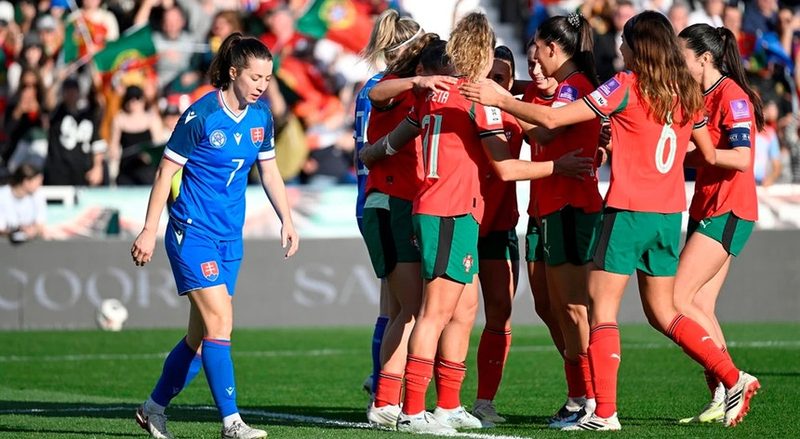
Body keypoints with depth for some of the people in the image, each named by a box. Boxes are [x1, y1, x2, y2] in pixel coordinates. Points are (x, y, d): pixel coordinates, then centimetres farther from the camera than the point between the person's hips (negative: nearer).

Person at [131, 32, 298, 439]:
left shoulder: (261, 116, 5)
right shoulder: (201, 115, -14)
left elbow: (269, 172, 17)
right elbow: (166, 171, -9)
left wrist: (287, 221, 10)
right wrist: (149, 231, -10)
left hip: (229, 237, 7)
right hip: (192, 232, -7)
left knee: (201, 334, 9)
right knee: (219, 320, -16)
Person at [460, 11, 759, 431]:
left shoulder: (627, 86, -9)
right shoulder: (686, 93, 8)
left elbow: (550, 118, -13)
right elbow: (709, 155, 16)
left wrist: (499, 100, -5)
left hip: (629, 211, -6)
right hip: (670, 213, 6)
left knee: (602, 307, 0)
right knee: (662, 312, 17)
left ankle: (604, 412, -5)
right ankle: (734, 379, 9)